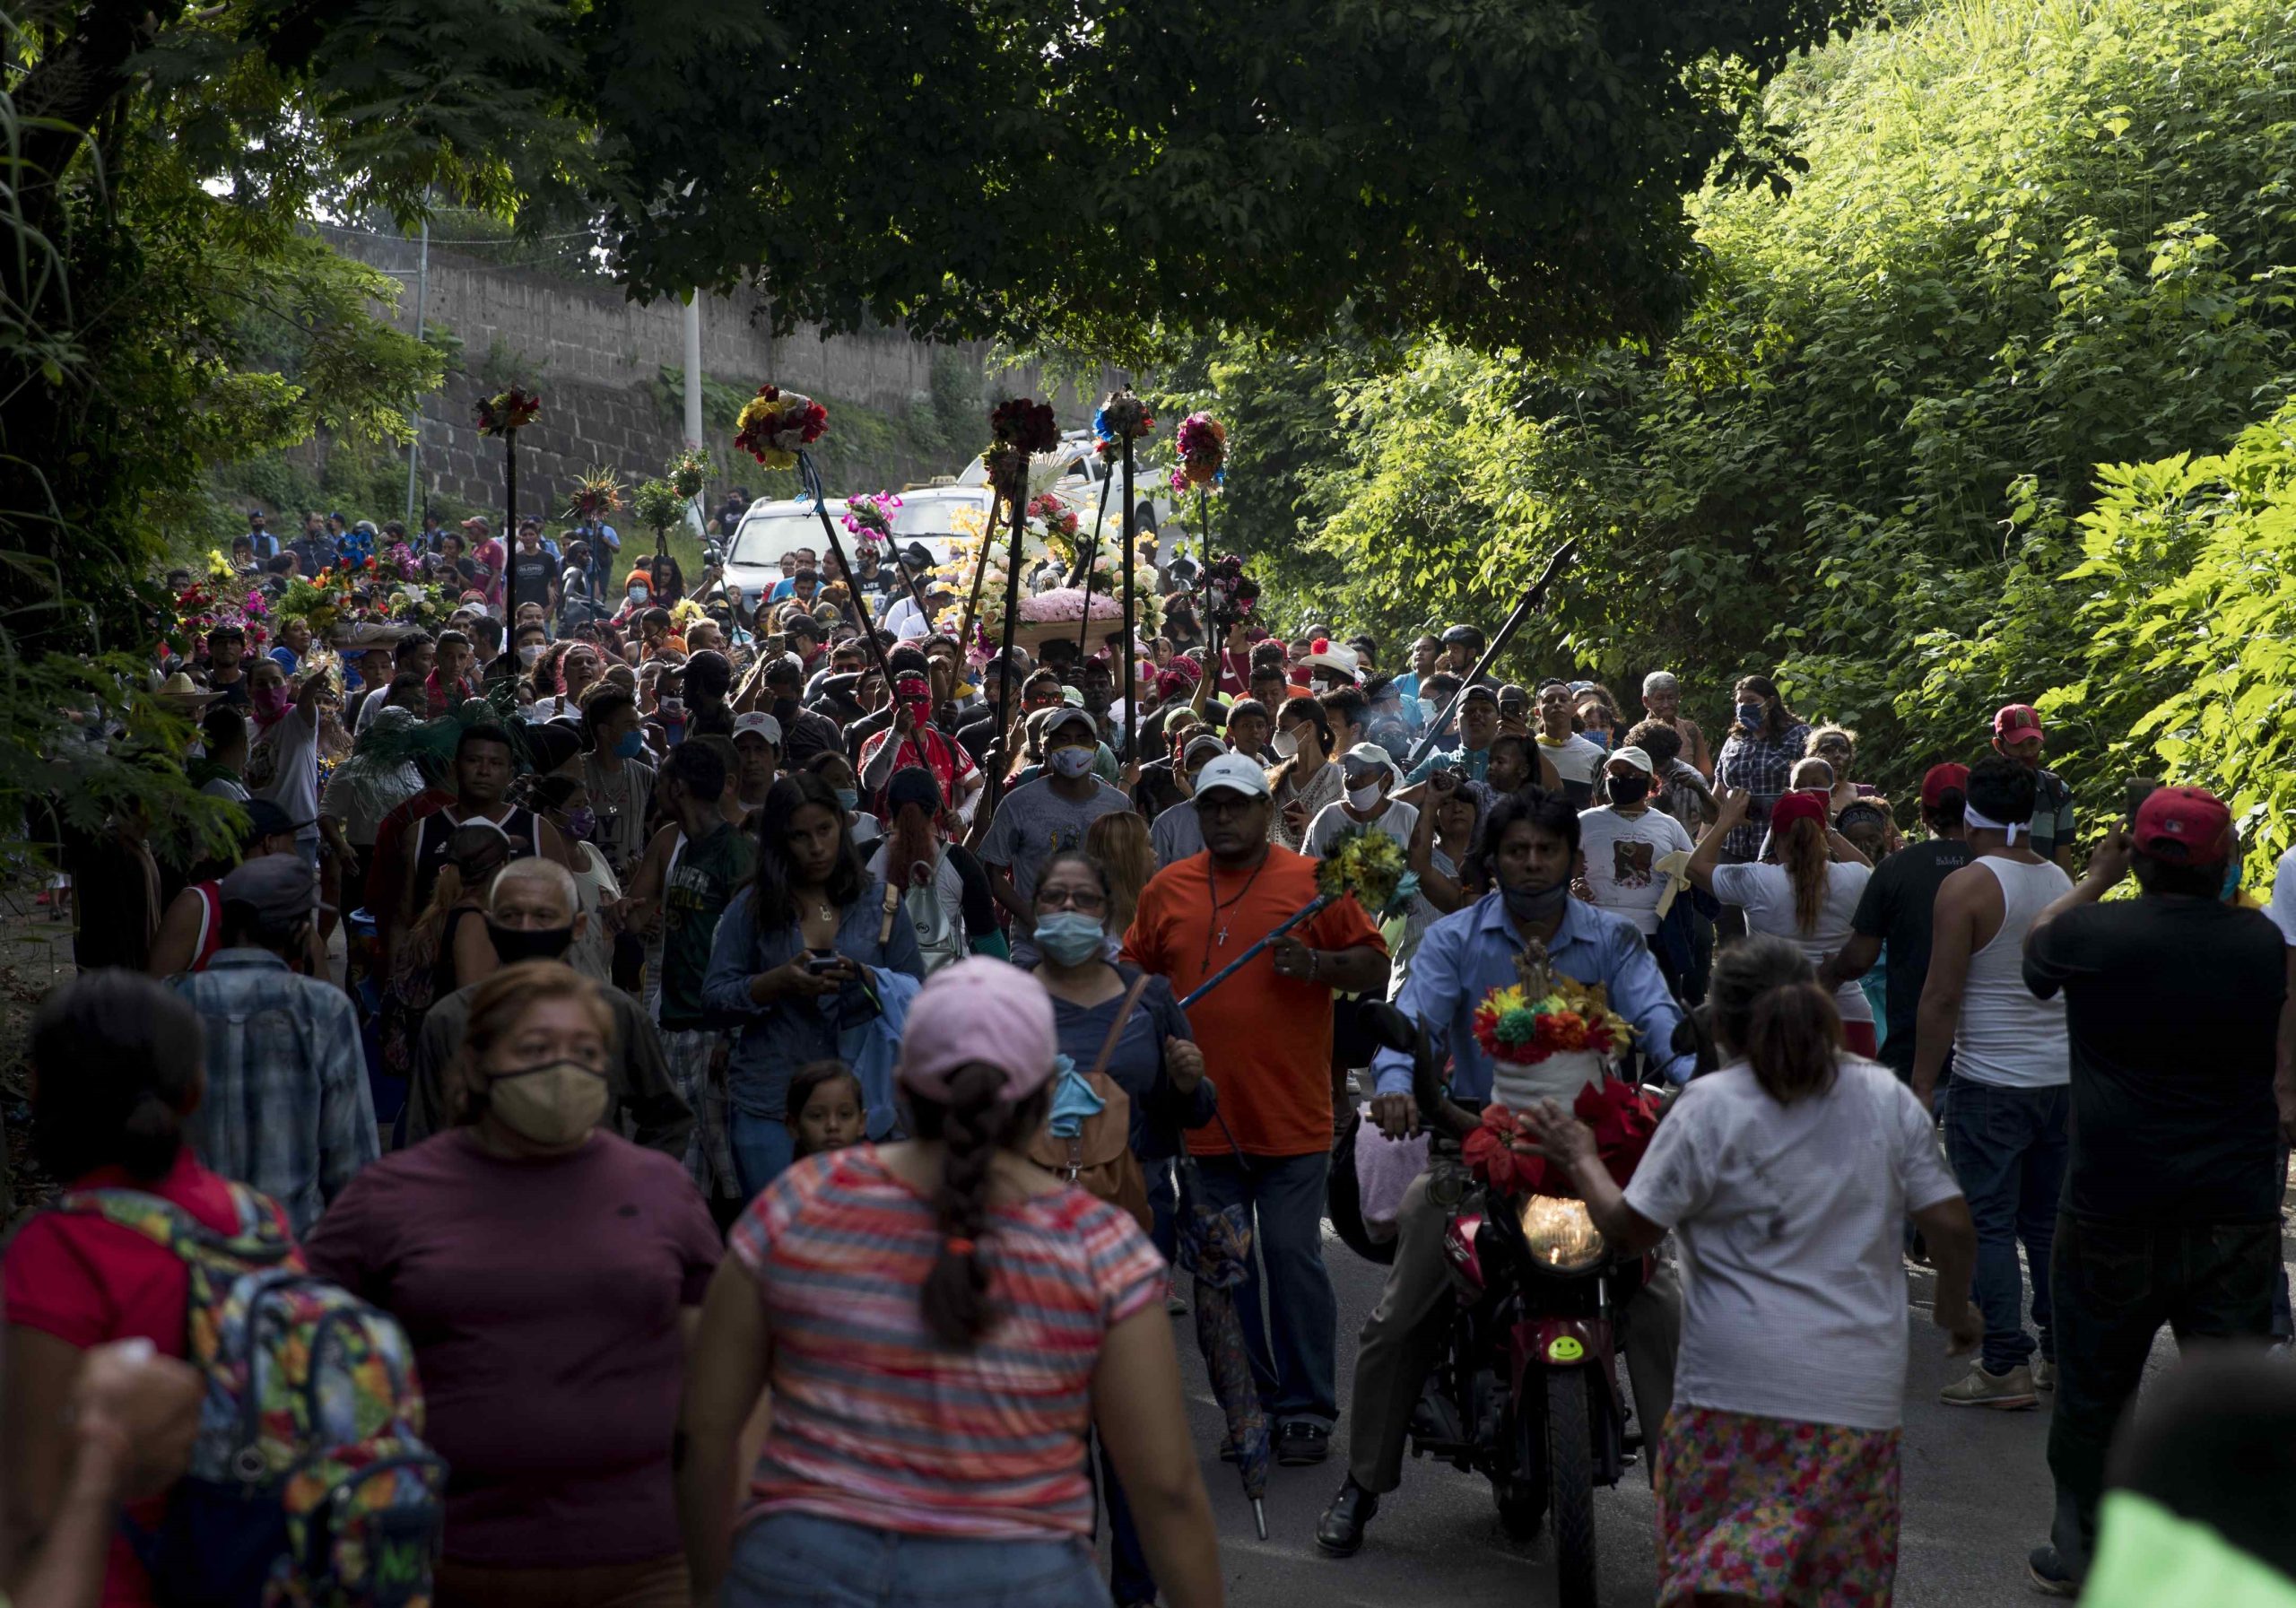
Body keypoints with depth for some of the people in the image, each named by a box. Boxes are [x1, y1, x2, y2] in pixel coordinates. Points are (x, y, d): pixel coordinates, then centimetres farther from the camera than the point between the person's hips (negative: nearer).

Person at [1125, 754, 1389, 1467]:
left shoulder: (1312, 881, 0)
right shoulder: (1167, 889, 8)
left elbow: (1375, 966, 1)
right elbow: (1133, 973, 15)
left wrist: (1318, 964, -16)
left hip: (1292, 1118, -3)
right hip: (1205, 1117, 3)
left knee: (1294, 1259, -3)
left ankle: (1307, 1408, 8)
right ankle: (1249, 1406, 21)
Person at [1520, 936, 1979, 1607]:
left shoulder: (1709, 1107, -6)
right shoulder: (1888, 1098, 5)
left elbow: (1630, 1231, -4)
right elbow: (1951, 1226, 4)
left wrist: (1582, 1160, 13)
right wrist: (1954, 1308, 23)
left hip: (1740, 1385, -3)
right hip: (1860, 1391, 4)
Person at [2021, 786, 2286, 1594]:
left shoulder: (2091, 935, -11)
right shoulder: (2261, 943, -3)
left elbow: (2035, 946, 13)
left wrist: (2096, 878, 23)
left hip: (2114, 1215, -1)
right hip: (2239, 1215, 1)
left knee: (2094, 1390, 14)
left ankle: (2079, 1552, 25)